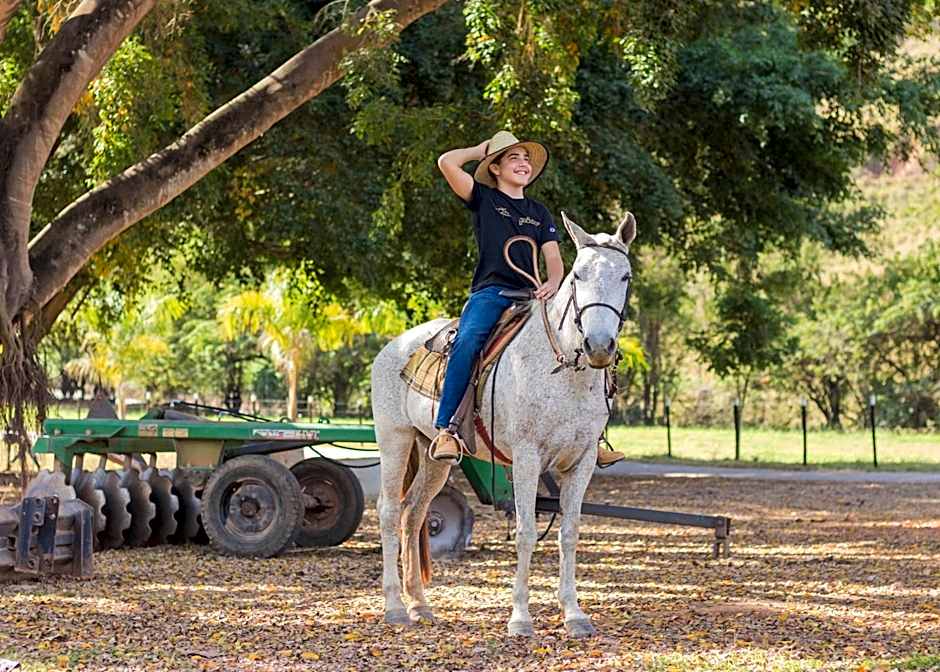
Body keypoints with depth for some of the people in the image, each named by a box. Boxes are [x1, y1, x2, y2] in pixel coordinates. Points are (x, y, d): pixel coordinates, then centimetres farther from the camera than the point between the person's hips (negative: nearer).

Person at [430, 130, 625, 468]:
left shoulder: (539, 212, 23)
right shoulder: (483, 199, 11)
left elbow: (553, 257, 13)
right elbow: (447, 162, -3)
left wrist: (553, 282, -9)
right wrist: (483, 149, 13)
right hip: (491, 291, -4)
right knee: (467, 341, -34)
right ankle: (445, 430, -38)